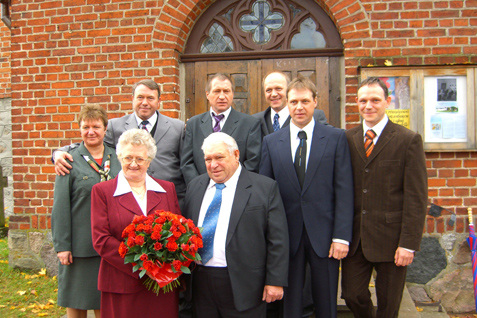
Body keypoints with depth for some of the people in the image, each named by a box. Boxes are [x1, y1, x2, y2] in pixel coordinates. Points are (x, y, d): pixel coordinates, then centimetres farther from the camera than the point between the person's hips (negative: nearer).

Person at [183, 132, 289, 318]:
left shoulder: (265, 188, -7)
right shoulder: (194, 187, 9)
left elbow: (277, 239, -8)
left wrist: (275, 281, -11)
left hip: (242, 287, -4)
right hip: (201, 283, 4)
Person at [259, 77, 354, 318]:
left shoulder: (335, 138, 0)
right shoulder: (271, 141, 4)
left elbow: (344, 190, -4)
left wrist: (341, 236, -10)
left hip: (324, 235, -1)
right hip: (287, 235, 1)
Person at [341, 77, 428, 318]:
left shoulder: (408, 140, -5)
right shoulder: (348, 139, 5)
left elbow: (416, 197, -8)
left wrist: (409, 243, -12)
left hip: (390, 236, -3)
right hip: (354, 236, 3)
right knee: (352, 295, 12)